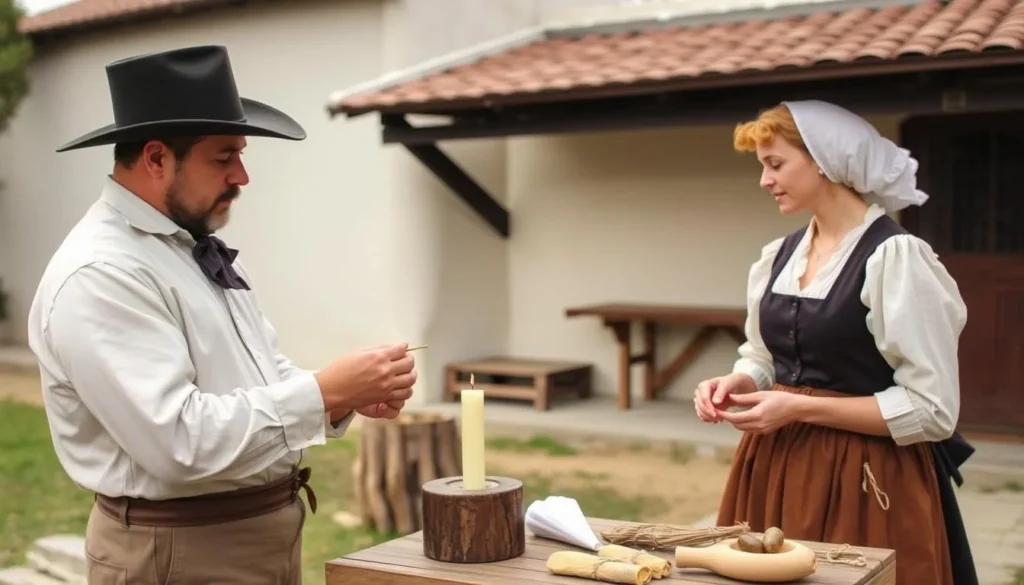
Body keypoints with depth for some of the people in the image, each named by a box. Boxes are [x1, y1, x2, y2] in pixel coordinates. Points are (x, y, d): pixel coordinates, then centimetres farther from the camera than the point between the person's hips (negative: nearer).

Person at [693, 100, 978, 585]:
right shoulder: (779, 256, 7)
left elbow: (932, 410, -16)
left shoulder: (894, 258, -15)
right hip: (778, 469, 7)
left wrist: (801, 407, -19)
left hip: (864, 482, -6)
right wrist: (737, 383, -4)